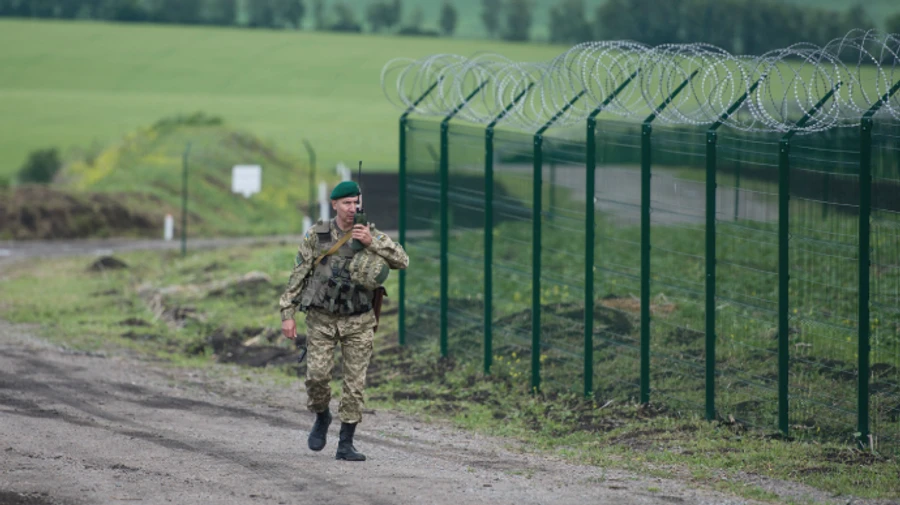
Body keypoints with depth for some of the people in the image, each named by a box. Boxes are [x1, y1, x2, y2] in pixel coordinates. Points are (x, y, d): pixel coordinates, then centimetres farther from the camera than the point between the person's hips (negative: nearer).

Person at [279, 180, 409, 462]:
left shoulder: (372, 235, -1)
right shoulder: (316, 235, -2)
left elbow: (402, 261, -12)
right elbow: (298, 276, 2)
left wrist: (372, 242, -23)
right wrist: (287, 314, -2)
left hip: (358, 322, 1)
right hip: (322, 319, -1)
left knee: (355, 382, -2)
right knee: (317, 375, -11)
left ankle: (346, 444, 4)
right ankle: (321, 418, 20)